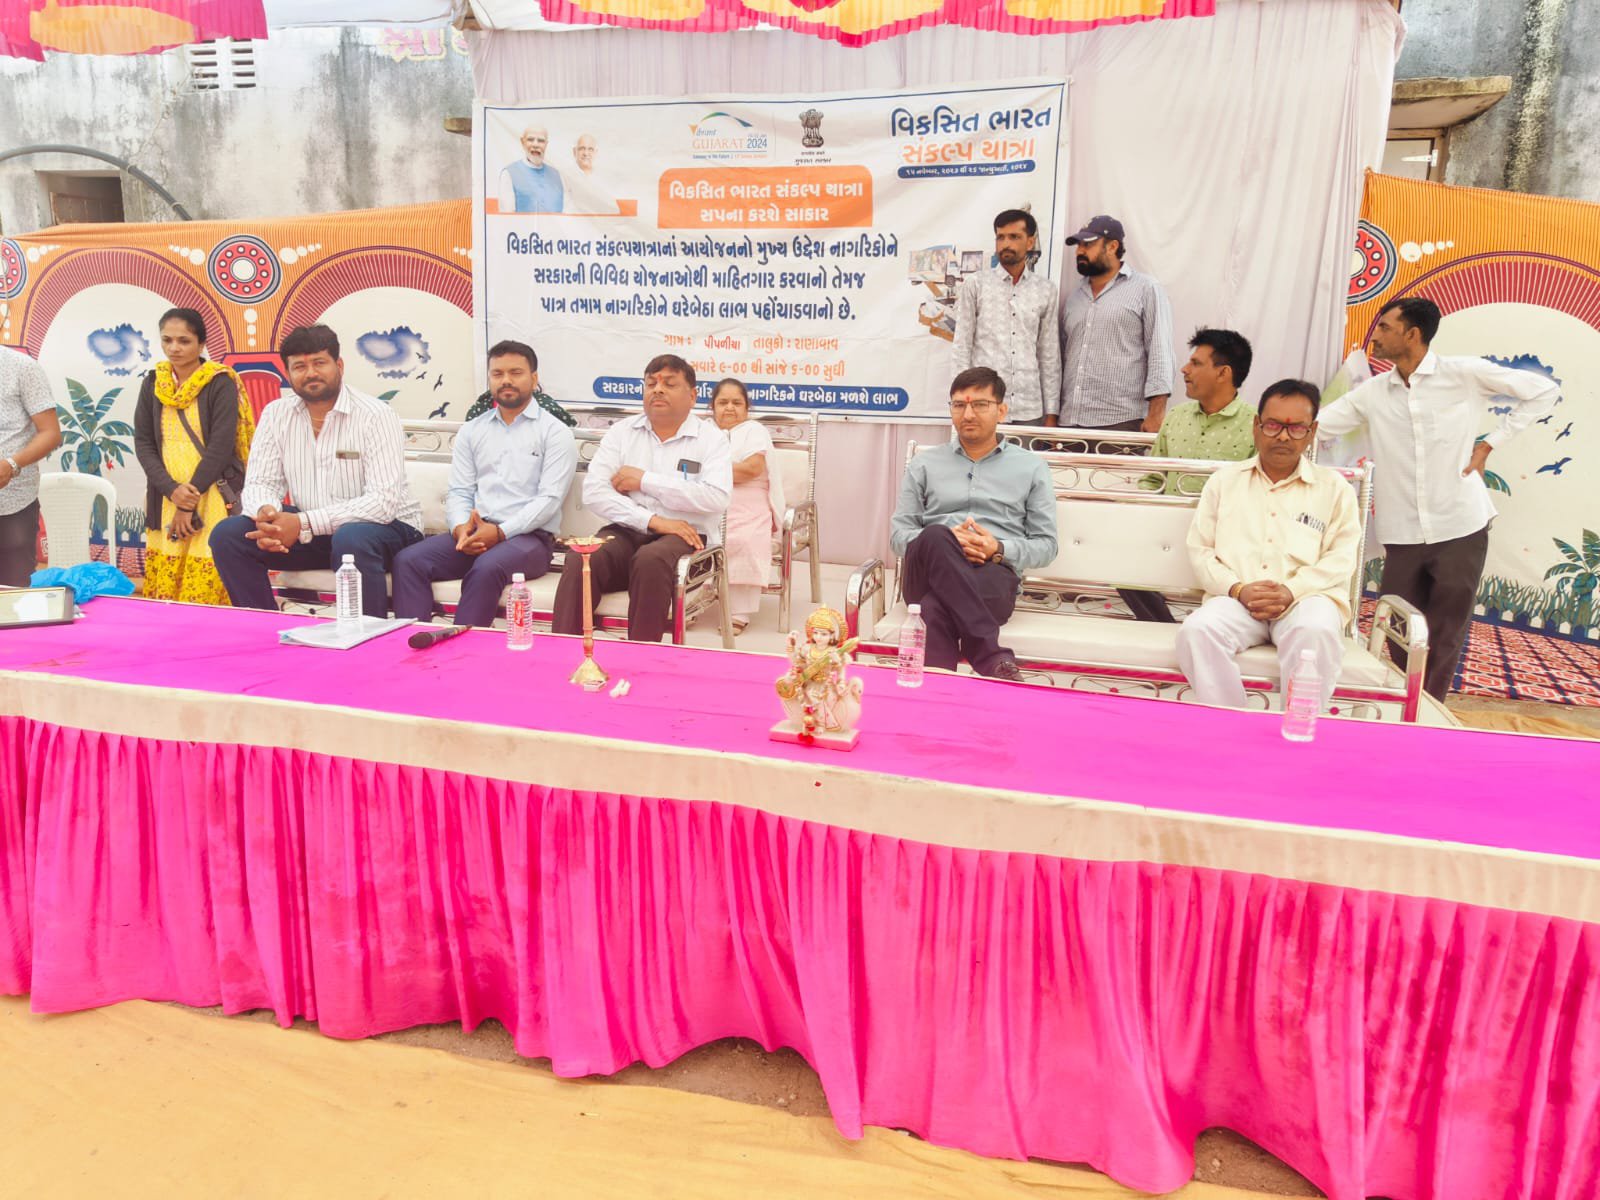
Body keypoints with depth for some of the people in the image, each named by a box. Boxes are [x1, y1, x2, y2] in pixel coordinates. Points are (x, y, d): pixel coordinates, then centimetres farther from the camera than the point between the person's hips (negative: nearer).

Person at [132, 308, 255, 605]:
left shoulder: (220, 383, -4)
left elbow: (221, 446, -10)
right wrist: (173, 490, -10)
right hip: (166, 498, 5)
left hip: (212, 497, -4)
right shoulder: (153, 383, 10)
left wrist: (190, 504, -11)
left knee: (206, 590, -10)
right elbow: (143, 443, 6)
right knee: (162, 588, 2)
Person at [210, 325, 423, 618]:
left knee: (351, 539, -38)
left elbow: (384, 501, -23)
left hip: (386, 525, -5)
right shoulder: (276, 414, 4)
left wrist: (304, 523, -29)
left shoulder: (376, 415, -14)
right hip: (309, 529, 6)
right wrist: (265, 513, -23)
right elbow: (260, 483, 3)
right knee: (227, 535, -11)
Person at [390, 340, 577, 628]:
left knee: (486, 568, -36)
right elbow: (458, 491, 13)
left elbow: (549, 499, -7)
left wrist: (501, 532, -18)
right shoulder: (471, 431, 20)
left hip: (529, 537, -5)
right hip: (472, 532, 5)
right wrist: (461, 528, -10)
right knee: (408, 560, -19)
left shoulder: (555, 432, 4)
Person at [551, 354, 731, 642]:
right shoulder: (621, 432, 14)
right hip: (626, 532, 3)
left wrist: (645, 480, -8)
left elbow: (716, 498, -11)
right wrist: (653, 520, -12)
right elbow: (593, 491, 1)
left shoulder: (711, 438, 7)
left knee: (650, 560, -36)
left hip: (683, 536, -2)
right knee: (579, 559, -29)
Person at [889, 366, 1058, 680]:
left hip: (994, 577, -2)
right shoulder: (924, 464, 23)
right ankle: (993, 658, -42)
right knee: (935, 537, -38)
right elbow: (898, 533, 15)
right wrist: (944, 543, -8)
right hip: (931, 575, 2)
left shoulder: (1031, 467, 19)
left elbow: (1046, 545, 14)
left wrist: (999, 550, -8)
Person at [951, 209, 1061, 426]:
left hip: (1029, 410, 2)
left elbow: (1050, 354, 11)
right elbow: (961, 348, 2)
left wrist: (1051, 412, 6)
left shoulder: (1045, 290, 9)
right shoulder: (975, 286, 3)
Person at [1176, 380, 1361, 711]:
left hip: (1306, 596, 0)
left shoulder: (1334, 487, 17)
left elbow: (1342, 557, 5)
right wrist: (1237, 589, -8)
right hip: (1236, 598, 1)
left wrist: (1292, 590, -13)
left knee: (1316, 632, -37)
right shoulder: (1224, 481, 19)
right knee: (1197, 631, -33)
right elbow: (1200, 550, 11)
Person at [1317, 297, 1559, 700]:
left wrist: (1489, 444, -1)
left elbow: (1544, 391, 3)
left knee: (1443, 643, 4)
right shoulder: (1372, 393, 7)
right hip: (1402, 535, 3)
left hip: (1460, 529, -3)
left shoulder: (1465, 374, -3)